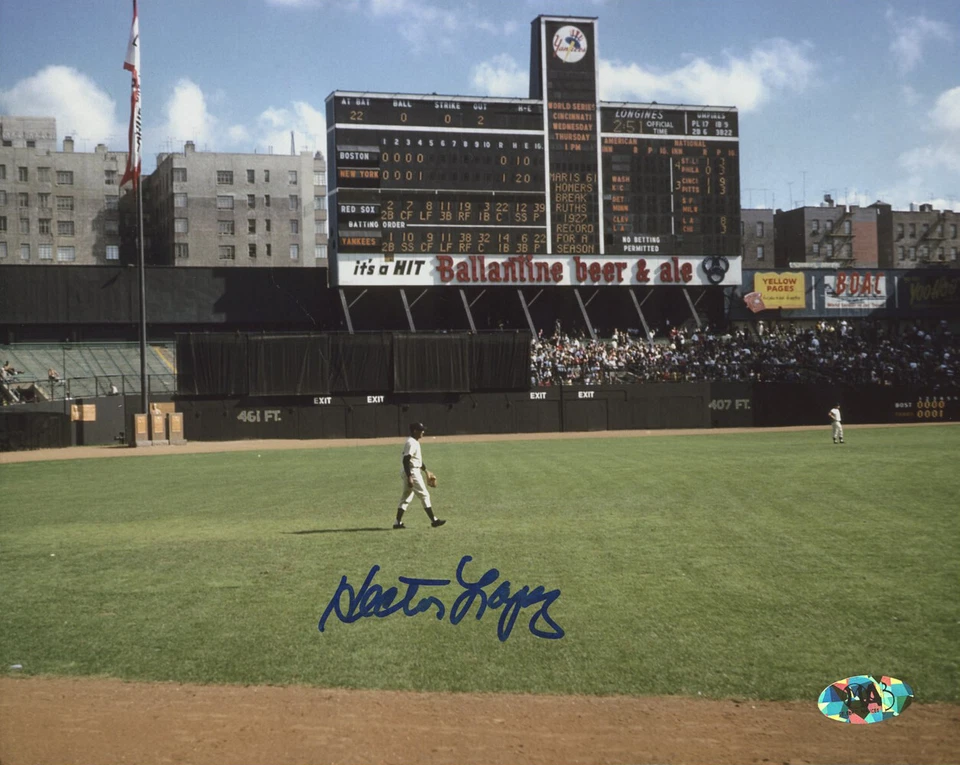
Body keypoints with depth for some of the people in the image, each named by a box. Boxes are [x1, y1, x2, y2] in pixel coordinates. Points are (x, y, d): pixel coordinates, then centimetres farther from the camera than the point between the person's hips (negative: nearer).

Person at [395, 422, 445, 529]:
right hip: (412, 472, -10)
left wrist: (426, 470, 27)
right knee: (424, 495, -3)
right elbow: (406, 460, -24)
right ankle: (433, 520, 2)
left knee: (406, 497, 12)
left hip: (408, 472, 10)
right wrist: (409, 477, -27)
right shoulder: (411, 443, -18)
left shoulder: (415, 442, 14)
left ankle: (398, 522, 12)